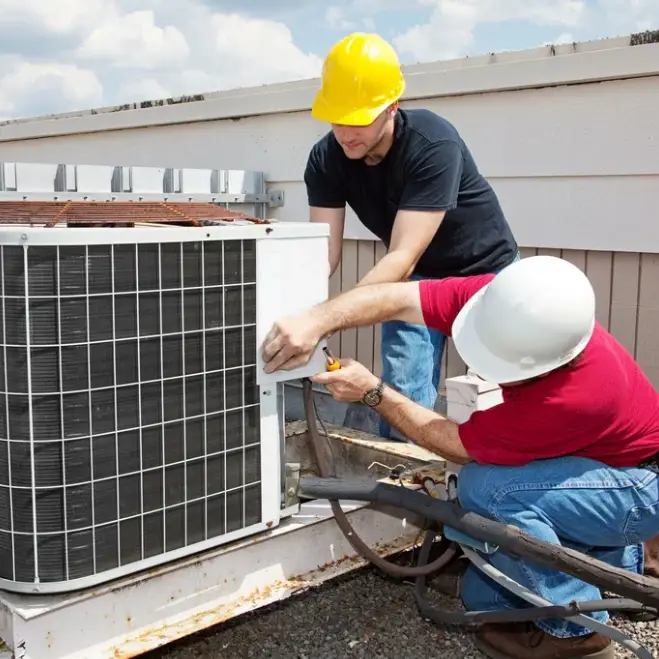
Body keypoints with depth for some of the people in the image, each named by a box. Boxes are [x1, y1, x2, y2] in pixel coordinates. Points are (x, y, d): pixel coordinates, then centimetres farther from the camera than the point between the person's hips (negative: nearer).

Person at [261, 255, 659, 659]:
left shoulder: (578, 395, -41)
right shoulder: (503, 303, -25)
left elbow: (459, 447, -28)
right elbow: (396, 299, -25)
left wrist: (372, 391, -24)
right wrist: (316, 320, -41)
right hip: (592, 462, 7)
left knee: (486, 487, -31)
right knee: (482, 596, 3)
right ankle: (613, 556, 20)